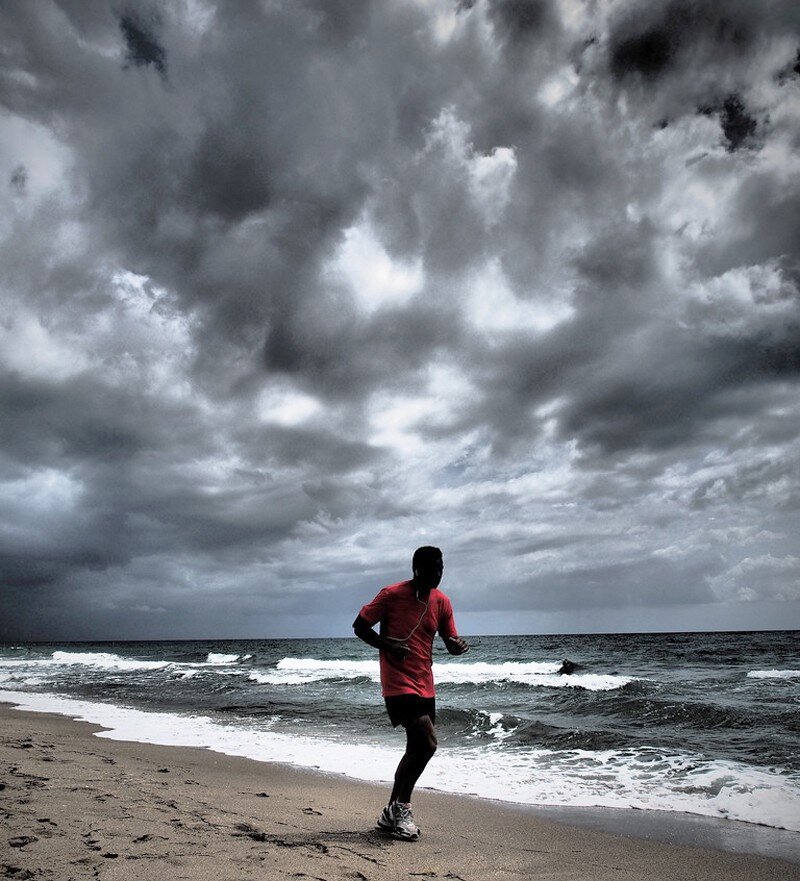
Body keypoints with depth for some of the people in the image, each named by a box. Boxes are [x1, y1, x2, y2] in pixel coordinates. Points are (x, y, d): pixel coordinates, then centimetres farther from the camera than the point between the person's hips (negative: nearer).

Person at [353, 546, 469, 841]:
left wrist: (458, 646, -14)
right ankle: (401, 807, 3)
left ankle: (392, 814, 29)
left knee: (417, 749, 12)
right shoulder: (392, 594, -11)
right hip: (398, 684, -7)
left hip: (425, 687, 7)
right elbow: (359, 626, -4)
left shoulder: (441, 601, 5)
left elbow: (451, 642, 10)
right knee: (427, 742, -17)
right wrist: (387, 645, -19)